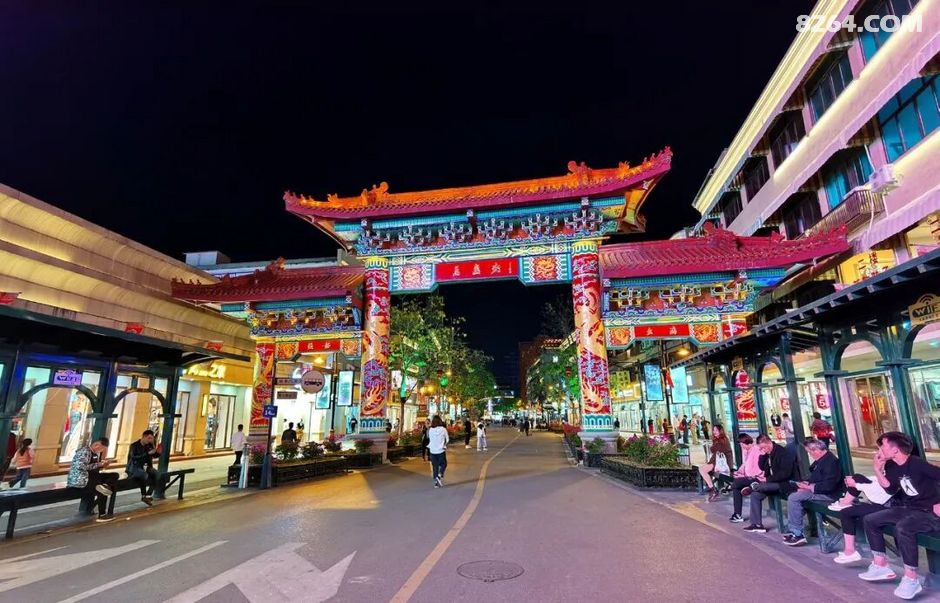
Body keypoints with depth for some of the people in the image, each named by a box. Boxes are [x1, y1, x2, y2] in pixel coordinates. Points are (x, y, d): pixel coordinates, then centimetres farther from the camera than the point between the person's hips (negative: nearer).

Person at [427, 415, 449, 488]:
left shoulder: (430, 430, -6)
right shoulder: (443, 429, -11)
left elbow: (429, 439, 5)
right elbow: (447, 439, 1)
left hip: (432, 450, 2)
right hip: (441, 450, -2)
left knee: (435, 466, 12)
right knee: (443, 464, 15)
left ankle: (436, 482, 12)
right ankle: (439, 476, -9)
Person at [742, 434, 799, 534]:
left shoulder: (784, 452, -17)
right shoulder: (768, 453, 8)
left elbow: (785, 473, -23)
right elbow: (762, 468, 11)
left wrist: (768, 479, -23)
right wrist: (762, 455, -6)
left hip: (786, 483, -8)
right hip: (772, 482, 9)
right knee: (755, 494, -6)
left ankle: (752, 487, 1)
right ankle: (757, 524, -3)